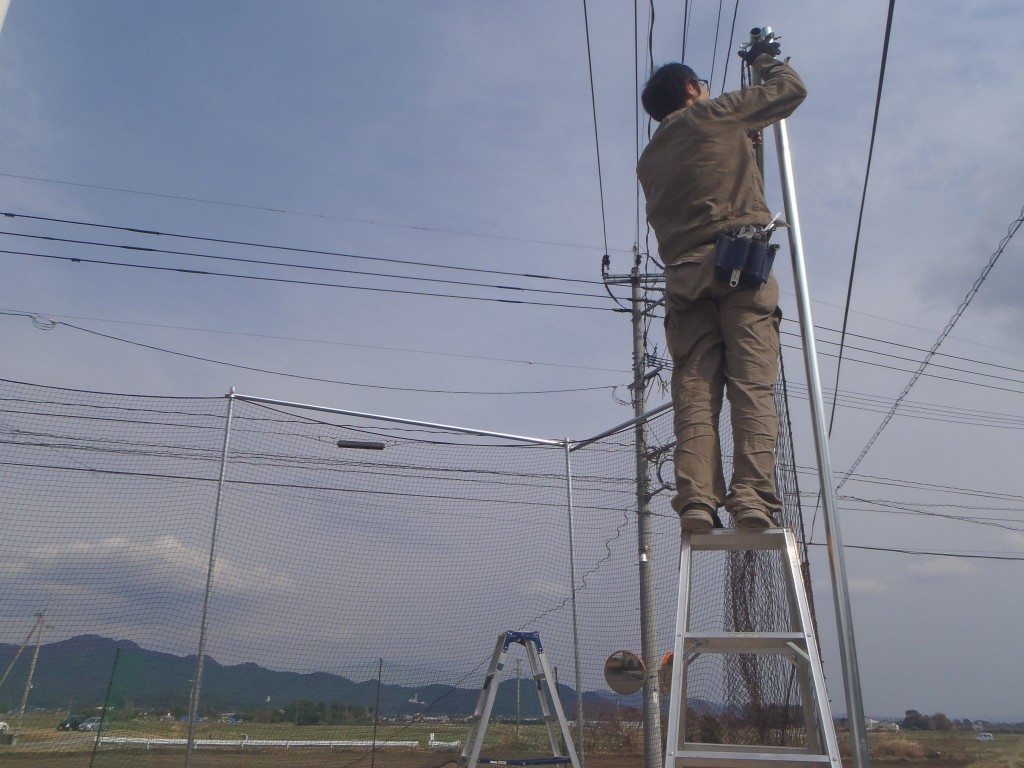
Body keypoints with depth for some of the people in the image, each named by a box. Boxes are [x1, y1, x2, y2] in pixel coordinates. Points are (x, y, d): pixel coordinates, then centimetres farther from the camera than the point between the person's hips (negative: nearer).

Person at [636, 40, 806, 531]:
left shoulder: (649, 159, 27)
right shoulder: (714, 114, 14)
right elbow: (791, 89, 20)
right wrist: (764, 59, 40)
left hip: (684, 276, 4)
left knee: (694, 393, -5)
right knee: (753, 385, -9)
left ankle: (697, 502, -15)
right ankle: (751, 495, -19)